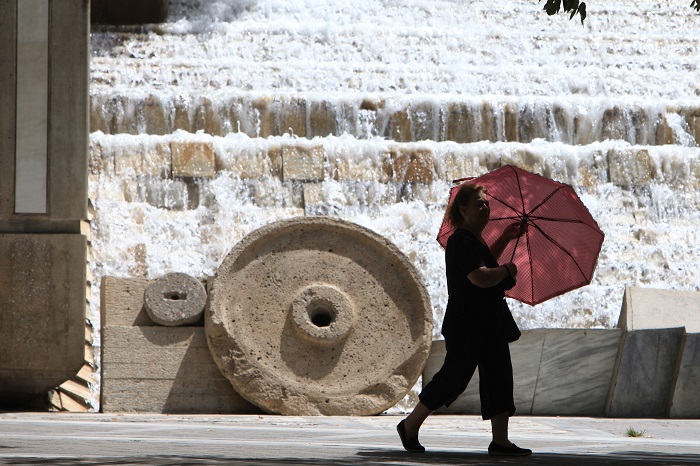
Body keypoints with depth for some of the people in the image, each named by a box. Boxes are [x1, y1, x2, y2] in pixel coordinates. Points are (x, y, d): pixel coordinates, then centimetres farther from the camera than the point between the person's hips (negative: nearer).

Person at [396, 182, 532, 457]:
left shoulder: (475, 240, 14)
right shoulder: (461, 241, -18)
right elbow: (480, 277, -30)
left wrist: (506, 238, 28)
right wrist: (507, 271, -12)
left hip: (489, 324, 10)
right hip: (465, 326, -10)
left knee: (499, 377, 4)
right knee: (453, 378, -2)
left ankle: (500, 440, 4)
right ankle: (410, 426, 14)